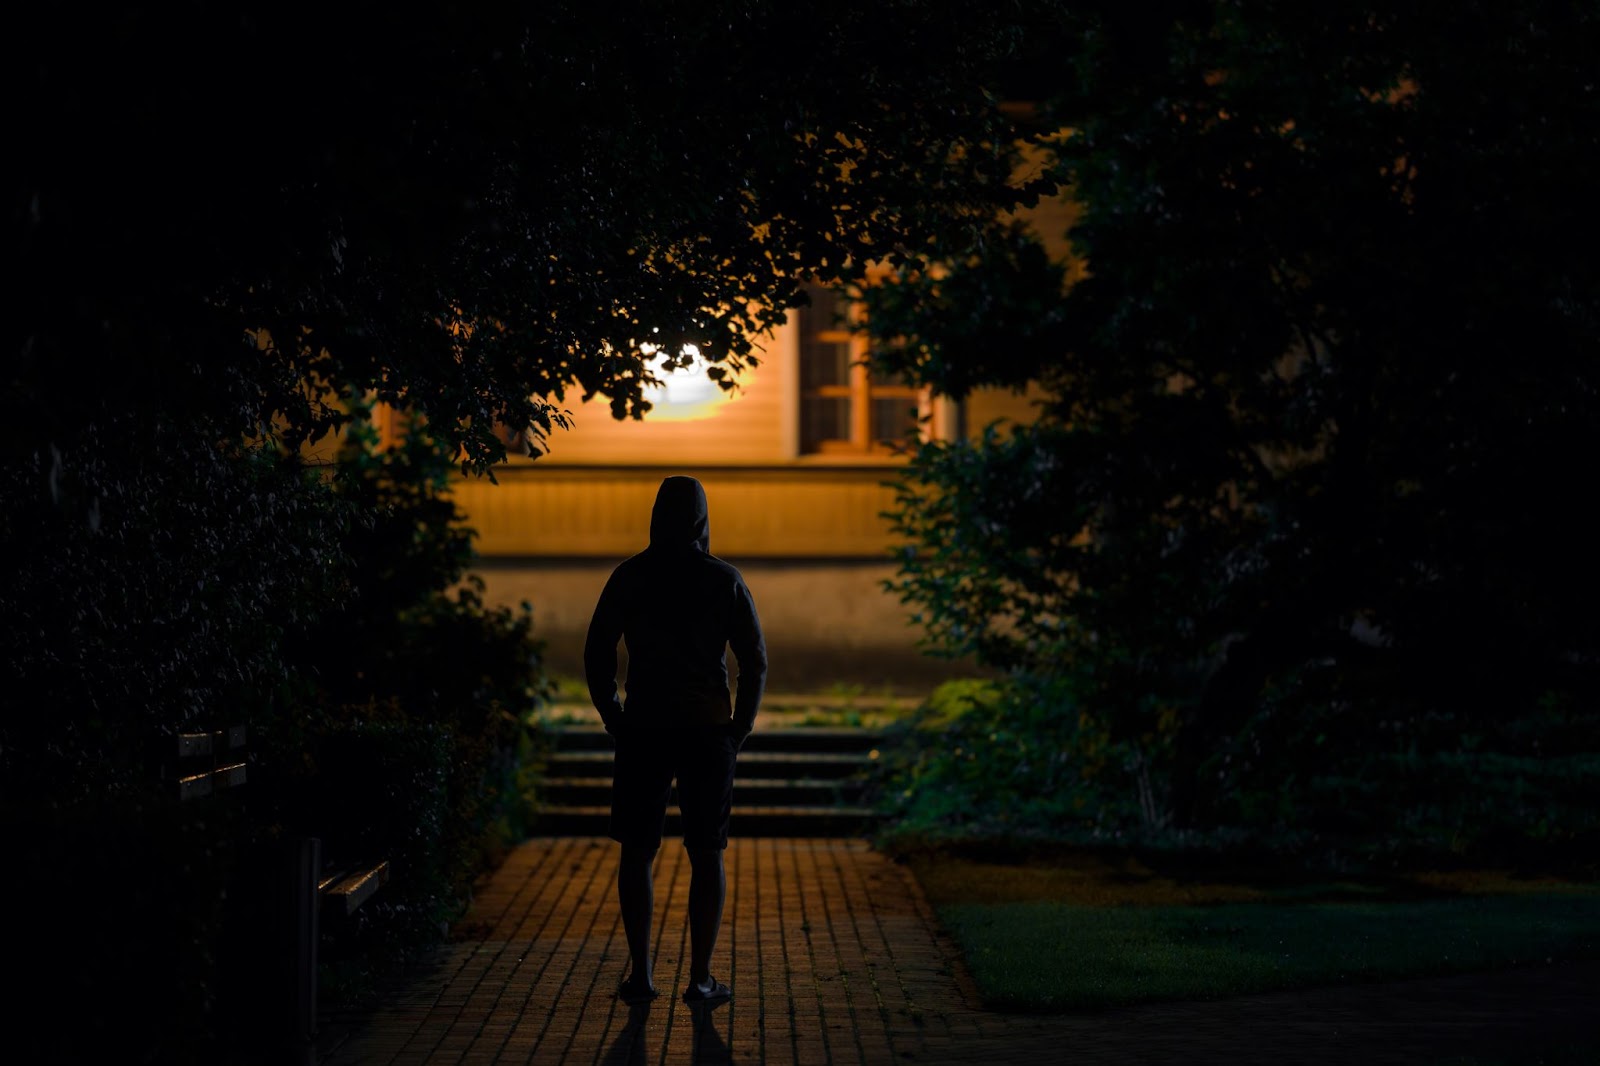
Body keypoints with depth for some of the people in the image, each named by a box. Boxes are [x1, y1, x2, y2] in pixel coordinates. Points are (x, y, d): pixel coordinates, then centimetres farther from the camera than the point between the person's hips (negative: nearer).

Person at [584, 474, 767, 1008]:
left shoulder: (629, 577, 0)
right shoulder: (724, 580, -1)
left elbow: (596, 657, 1)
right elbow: (755, 662, -2)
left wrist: (616, 723, 9)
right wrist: (738, 729, 7)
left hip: (642, 730, 0)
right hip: (707, 730, 0)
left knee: (636, 853, 11)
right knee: (707, 855, 7)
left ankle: (640, 975, 9)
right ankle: (700, 979, 5)